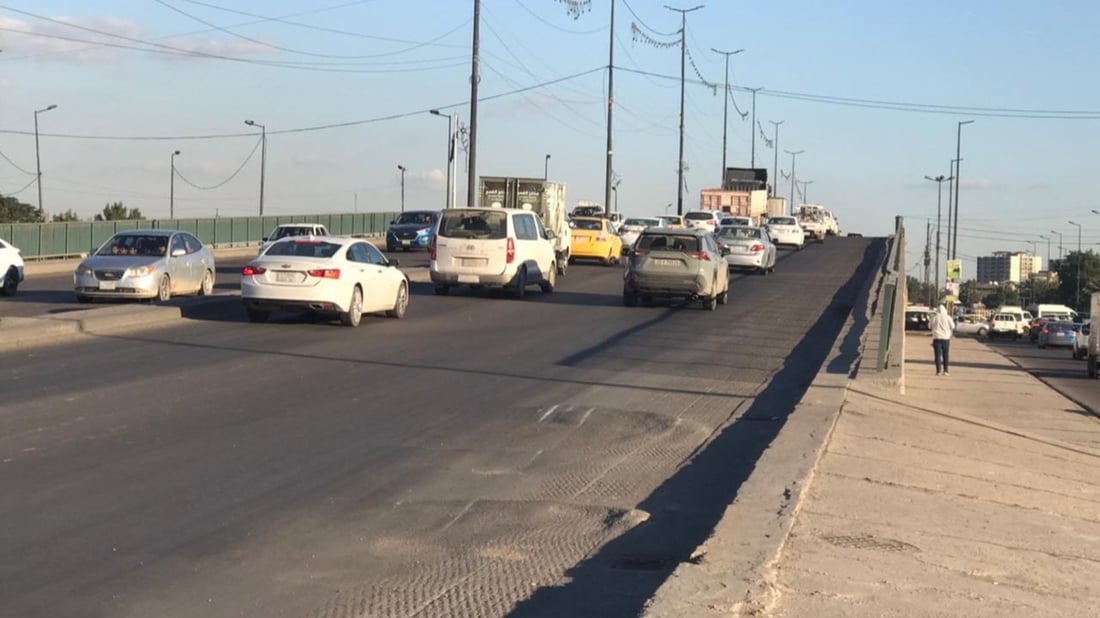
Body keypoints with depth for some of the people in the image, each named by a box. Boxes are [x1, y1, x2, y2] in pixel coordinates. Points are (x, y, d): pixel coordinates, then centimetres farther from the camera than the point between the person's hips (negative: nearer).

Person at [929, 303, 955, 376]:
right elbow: (952, 326, 3)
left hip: (937, 338, -1)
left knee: (938, 355, 0)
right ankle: (945, 371, 6)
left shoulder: (934, 317, -4)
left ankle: (938, 370, -5)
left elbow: (929, 326, 6)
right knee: (945, 355, 8)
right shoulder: (948, 318, -3)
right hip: (946, 338, 1)